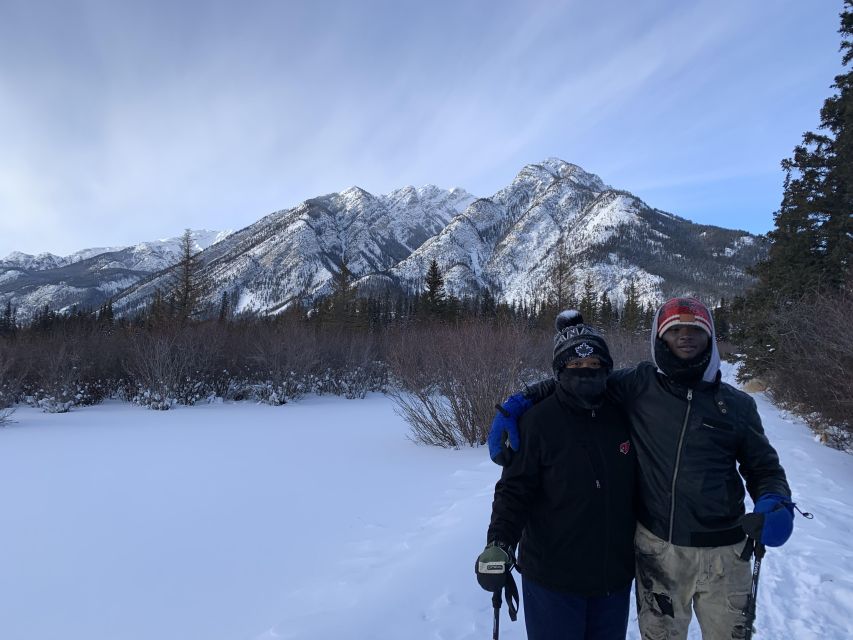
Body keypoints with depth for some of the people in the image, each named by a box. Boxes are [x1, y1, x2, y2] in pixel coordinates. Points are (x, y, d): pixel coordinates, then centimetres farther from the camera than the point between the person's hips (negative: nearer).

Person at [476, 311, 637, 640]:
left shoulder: (623, 417, -2)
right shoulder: (539, 421, -15)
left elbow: (641, 487, 10)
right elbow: (515, 489, -13)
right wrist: (500, 543, -27)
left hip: (615, 577, 4)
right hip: (552, 577, -4)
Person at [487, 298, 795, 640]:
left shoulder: (737, 404, 2)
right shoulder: (639, 384, -4)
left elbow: (764, 468, 12)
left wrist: (775, 503, -10)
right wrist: (519, 402, -9)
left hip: (722, 553, 1)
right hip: (656, 548, -1)